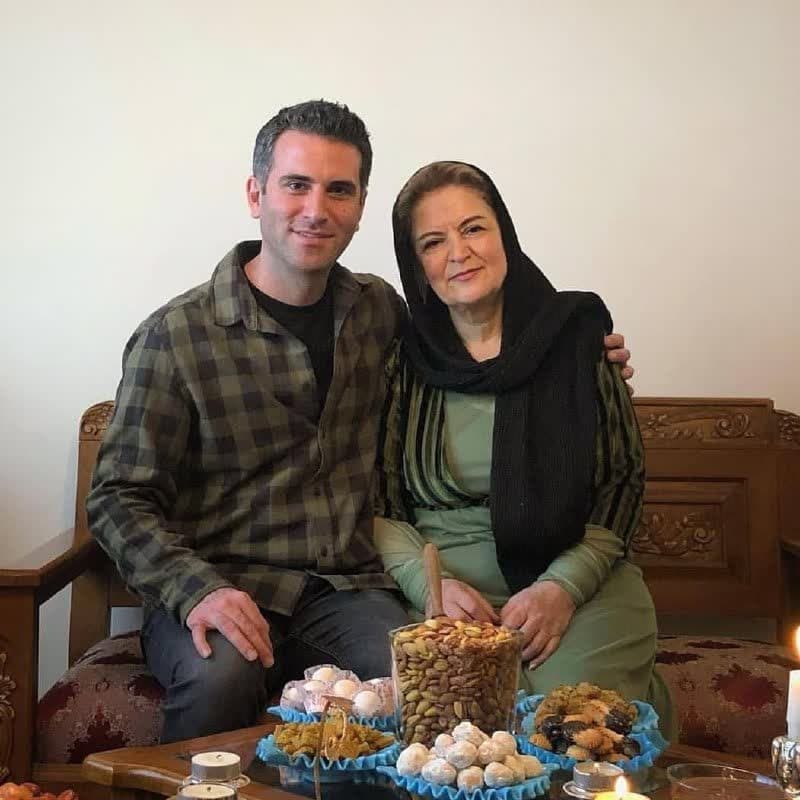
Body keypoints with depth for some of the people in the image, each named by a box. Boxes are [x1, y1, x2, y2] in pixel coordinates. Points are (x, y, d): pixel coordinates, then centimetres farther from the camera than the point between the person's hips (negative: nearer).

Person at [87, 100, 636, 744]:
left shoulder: (379, 309, 10)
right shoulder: (173, 336, -4)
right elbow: (120, 499, -3)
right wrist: (197, 590, -21)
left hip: (347, 587, 3)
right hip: (220, 586, -2)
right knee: (220, 678, -35)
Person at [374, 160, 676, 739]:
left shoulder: (577, 332, 4)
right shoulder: (402, 359, 5)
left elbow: (625, 480, 3)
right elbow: (379, 505, 5)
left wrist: (565, 585, -11)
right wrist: (430, 583, -14)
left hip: (580, 583, 0)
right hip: (444, 589, 0)